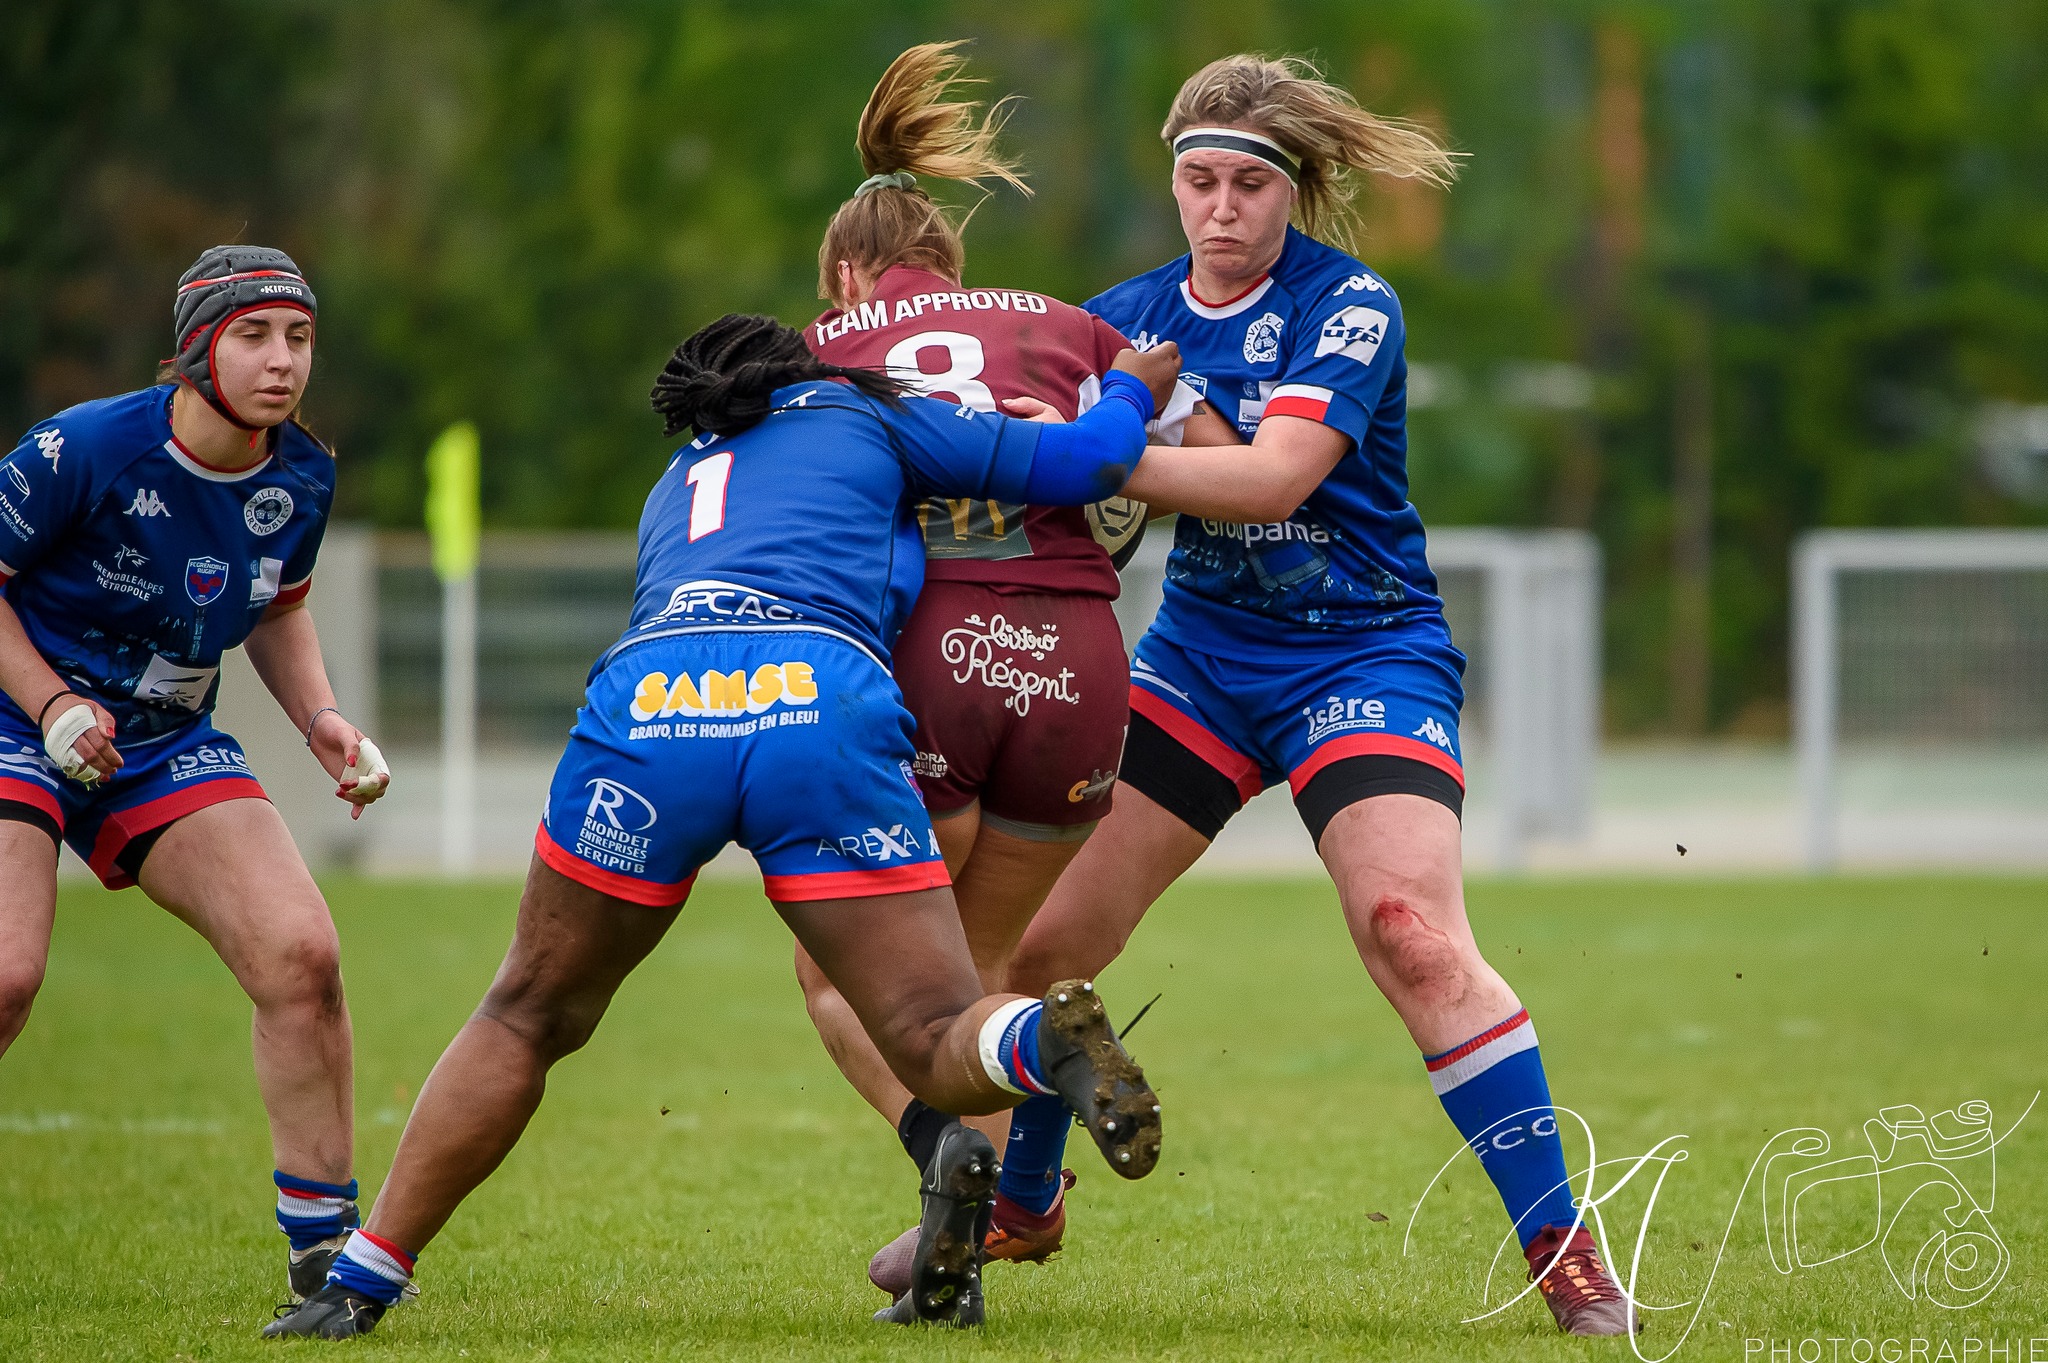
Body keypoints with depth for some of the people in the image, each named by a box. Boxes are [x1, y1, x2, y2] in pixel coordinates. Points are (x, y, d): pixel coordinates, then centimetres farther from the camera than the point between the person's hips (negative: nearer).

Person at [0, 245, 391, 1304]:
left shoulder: (302, 480, -2)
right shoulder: (87, 449, -21)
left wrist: (320, 719, 1)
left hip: (168, 744, 5)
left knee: (301, 953, -11)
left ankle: (324, 1246, 2)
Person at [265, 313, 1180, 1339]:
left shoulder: (674, 486, 39)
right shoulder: (857, 413, 30)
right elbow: (1081, 461, 27)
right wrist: (1131, 388, 48)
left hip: (645, 693, 2)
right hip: (826, 710, -2)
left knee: (527, 1017, 20)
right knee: (937, 1040, 1)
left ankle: (360, 1282, 16)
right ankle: (1047, 1040, -34)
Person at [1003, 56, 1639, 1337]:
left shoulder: (1350, 306, -14)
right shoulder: (1128, 315, 4)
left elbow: (1275, 473, -28)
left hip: (1364, 654, -5)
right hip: (1200, 651, 5)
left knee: (1418, 944, -23)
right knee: (1040, 932, 1)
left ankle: (1568, 1260, -16)